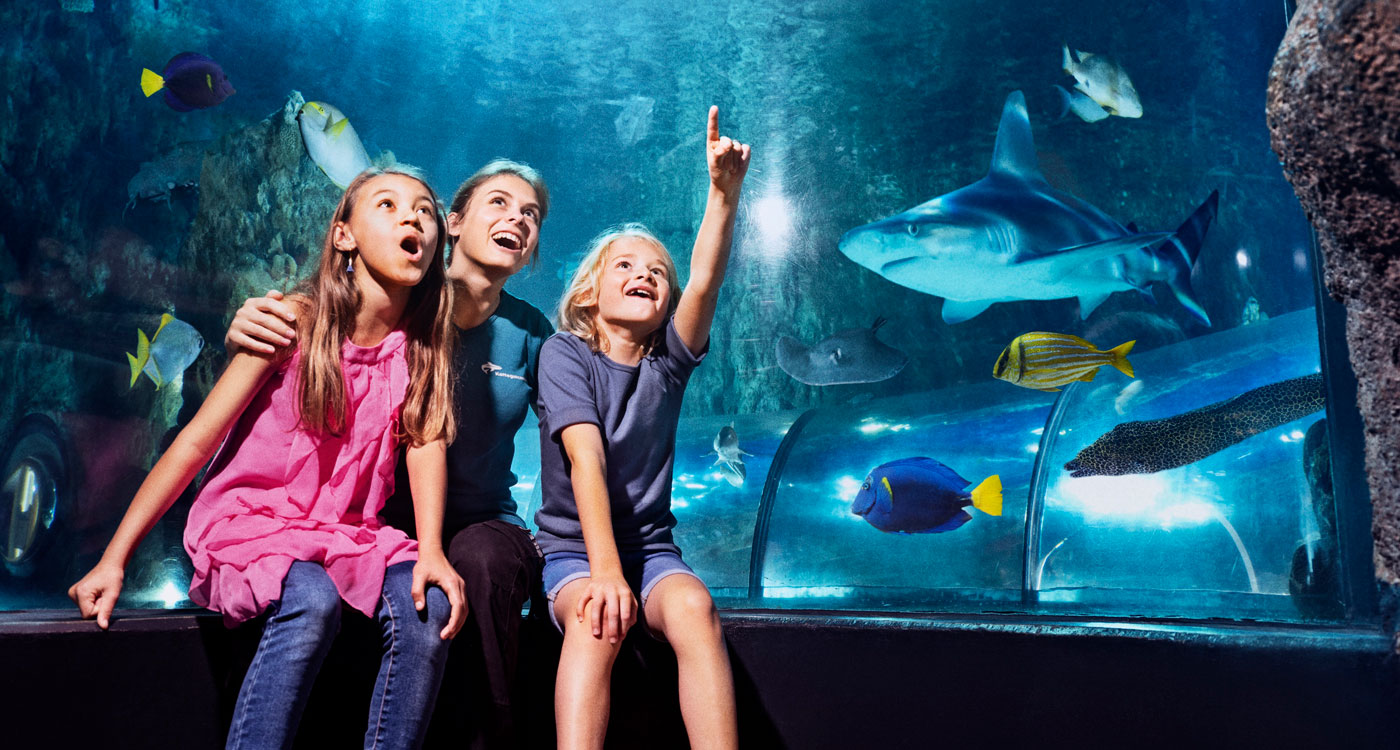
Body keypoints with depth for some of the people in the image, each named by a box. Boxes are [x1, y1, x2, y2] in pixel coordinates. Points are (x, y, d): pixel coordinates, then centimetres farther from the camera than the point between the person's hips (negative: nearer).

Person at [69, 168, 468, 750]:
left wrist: (430, 549, -25)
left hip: (348, 532, 3)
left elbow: (427, 438, -10)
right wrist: (113, 560, -8)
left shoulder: (424, 342, 0)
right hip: (250, 521, -3)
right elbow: (198, 440, -8)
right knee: (312, 603, -32)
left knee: (428, 607, -23)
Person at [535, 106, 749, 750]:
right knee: (595, 619, -34)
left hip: (649, 545, 3)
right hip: (573, 546, -2)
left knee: (693, 607, -29)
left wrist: (724, 193, -28)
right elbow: (586, 459, -18)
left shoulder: (667, 363, 4)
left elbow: (703, 284, -14)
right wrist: (603, 569, -28)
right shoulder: (565, 353, -4)